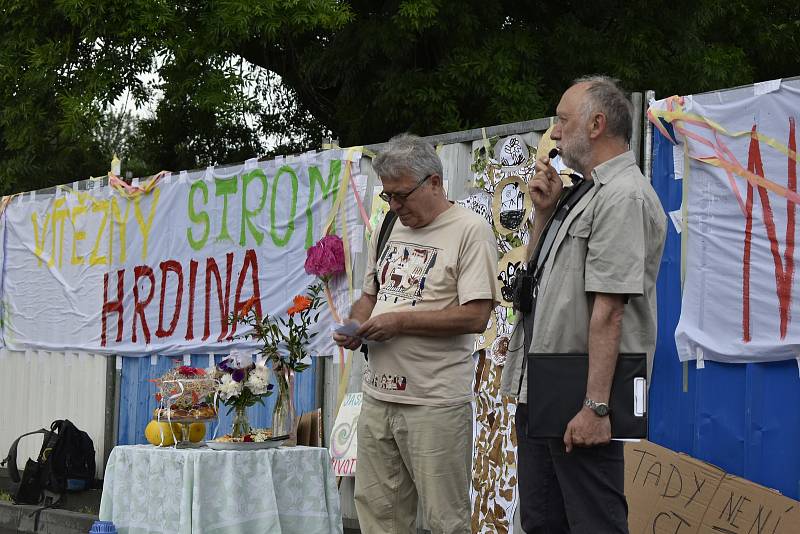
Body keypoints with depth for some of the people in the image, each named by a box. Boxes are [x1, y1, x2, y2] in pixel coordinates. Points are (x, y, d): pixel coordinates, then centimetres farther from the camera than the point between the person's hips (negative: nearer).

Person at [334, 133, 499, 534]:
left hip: (435, 404, -7)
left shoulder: (470, 230, -7)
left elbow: (475, 316, -15)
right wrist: (355, 326, 4)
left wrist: (400, 321, -15)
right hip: (377, 396, 7)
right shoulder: (387, 230, 16)